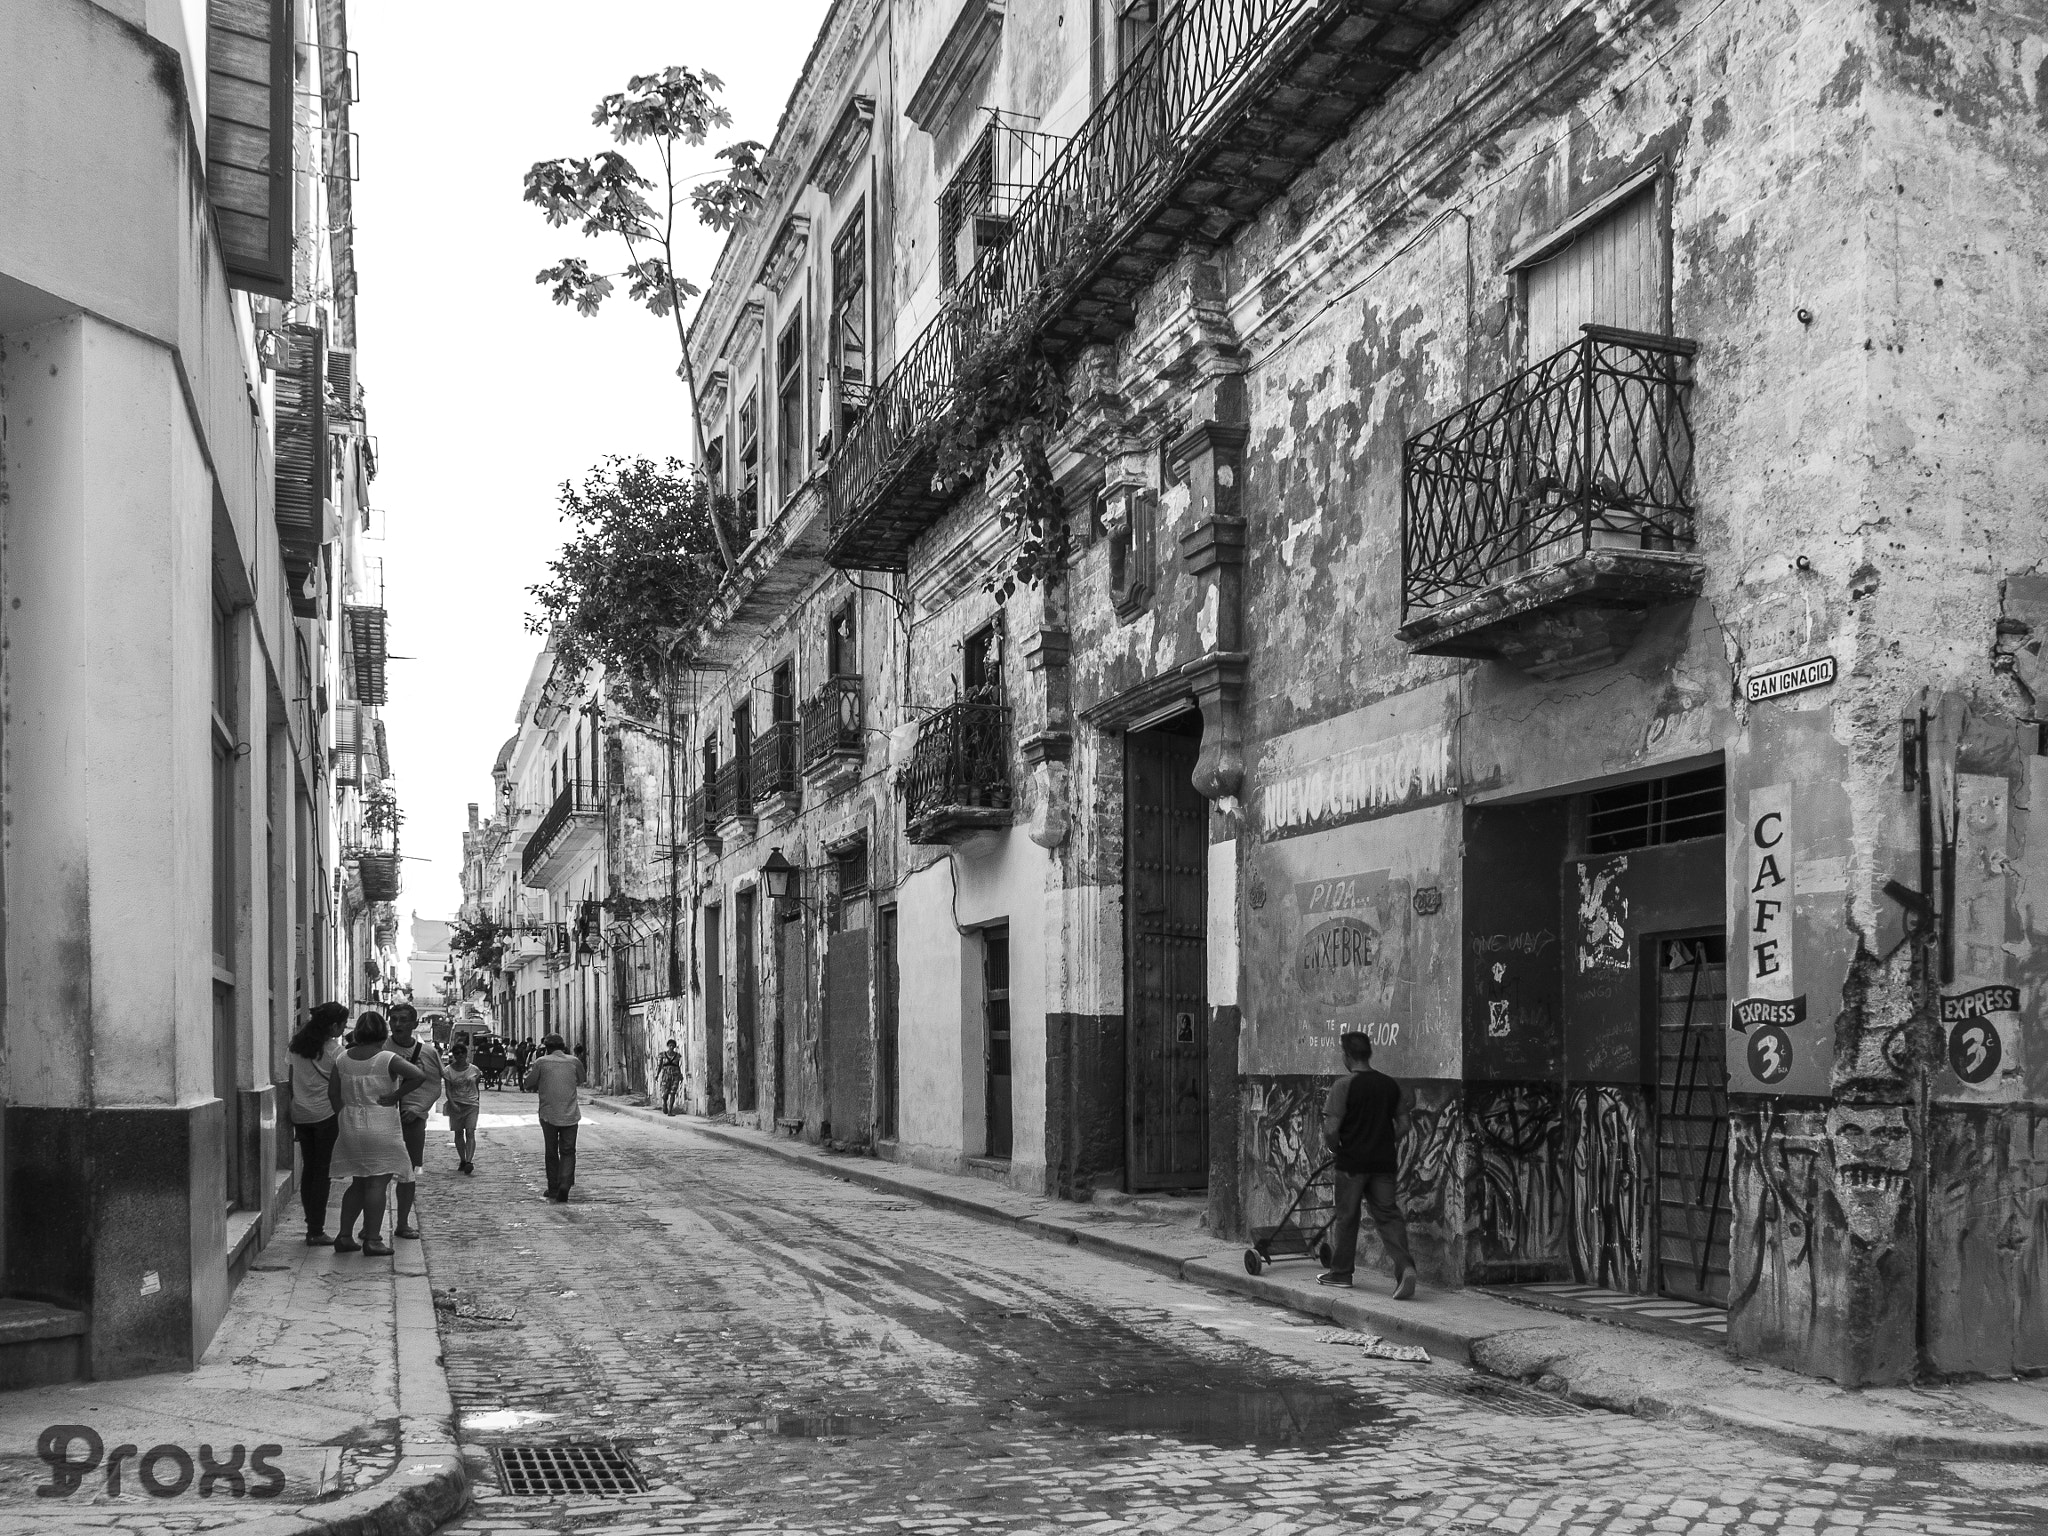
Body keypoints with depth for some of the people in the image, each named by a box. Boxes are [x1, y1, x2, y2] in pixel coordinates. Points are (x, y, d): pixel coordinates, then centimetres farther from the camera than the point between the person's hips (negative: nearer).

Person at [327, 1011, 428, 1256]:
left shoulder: (343, 1059, 3)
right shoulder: (387, 1059, -12)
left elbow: (333, 1092, 8)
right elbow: (419, 1076, -22)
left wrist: (344, 1114, 17)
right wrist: (395, 1096, -13)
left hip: (351, 1127, 5)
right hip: (381, 1127, -5)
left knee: (359, 1183, 16)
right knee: (377, 1183, -1)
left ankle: (344, 1235, 15)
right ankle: (372, 1240, -3)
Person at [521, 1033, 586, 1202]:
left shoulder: (542, 1062, -4)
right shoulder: (574, 1062, 2)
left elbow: (528, 1084, 2)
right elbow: (580, 1081, 18)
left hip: (548, 1114, -1)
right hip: (570, 1115, 1)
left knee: (551, 1153, 13)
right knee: (568, 1152, 6)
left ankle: (553, 1189, 15)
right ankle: (565, 1185, -14)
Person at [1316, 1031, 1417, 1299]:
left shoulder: (1344, 1085, -12)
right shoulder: (1390, 1085, 5)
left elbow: (1331, 1129, -16)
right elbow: (1399, 1126, 12)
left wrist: (1334, 1149, 2)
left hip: (1351, 1162, -4)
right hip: (1383, 1162, 4)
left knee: (1345, 1217, 9)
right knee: (1388, 1216, 4)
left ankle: (1340, 1271, 20)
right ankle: (1405, 1266, -14)